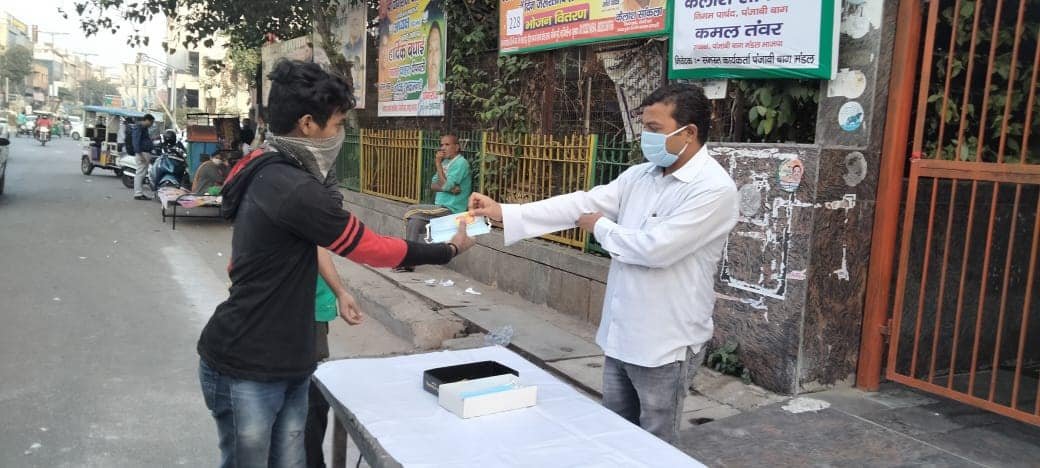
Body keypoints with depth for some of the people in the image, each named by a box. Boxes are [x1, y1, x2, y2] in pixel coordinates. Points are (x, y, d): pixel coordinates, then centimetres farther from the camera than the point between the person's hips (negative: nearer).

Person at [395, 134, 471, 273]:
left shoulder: (461, 163, -10)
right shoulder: (446, 162, 16)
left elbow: (445, 185, -19)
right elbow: (433, 185, 8)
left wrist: (438, 164, -12)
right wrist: (449, 188, -12)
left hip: (450, 210, -8)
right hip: (442, 208, 8)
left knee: (411, 211, -14)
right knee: (415, 221, -12)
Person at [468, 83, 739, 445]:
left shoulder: (714, 189, -17)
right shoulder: (638, 176, 5)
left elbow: (656, 247, -25)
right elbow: (582, 203, 0)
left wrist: (602, 228, -8)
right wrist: (503, 212, -7)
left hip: (665, 343, -7)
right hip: (621, 334, 7)